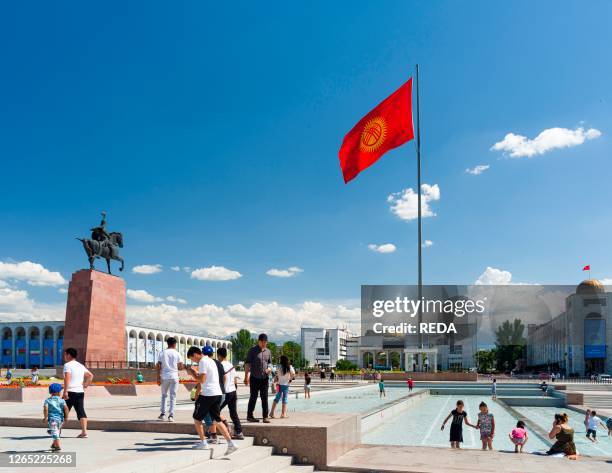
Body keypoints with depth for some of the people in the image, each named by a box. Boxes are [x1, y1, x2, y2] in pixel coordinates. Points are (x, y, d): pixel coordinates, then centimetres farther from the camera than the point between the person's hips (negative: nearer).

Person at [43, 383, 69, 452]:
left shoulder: (47, 400, 1)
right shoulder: (61, 400, 4)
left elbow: (45, 409, -13)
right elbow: (66, 408, -6)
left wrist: (45, 417, -6)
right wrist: (66, 417, 3)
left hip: (52, 418, -4)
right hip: (60, 418, 4)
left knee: (54, 432, -8)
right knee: (57, 432, 23)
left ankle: (58, 446, -19)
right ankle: (54, 444, 36)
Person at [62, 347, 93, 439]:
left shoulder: (67, 365, -7)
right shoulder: (81, 366, 16)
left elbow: (67, 378, -20)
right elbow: (91, 375, 20)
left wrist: (65, 392, -23)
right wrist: (86, 385, 18)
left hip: (71, 392, -6)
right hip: (80, 392, 6)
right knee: (81, 412, 2)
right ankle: (84, 431, -7)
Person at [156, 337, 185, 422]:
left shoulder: (162, 353, 4)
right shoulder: (177, 354, 0)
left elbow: (158, 366, 0)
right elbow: (181, 366, -3)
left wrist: (158, 378, 3)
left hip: (164, 377, 2)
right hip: (174, 377, -1)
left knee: (164, 395, 17)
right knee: (173, 396, 4)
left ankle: (163, 414, 15)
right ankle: (171, 415, 0)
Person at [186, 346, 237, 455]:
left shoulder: (203, 361, -10)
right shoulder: (211, 361, 19)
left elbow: (202, 380, -17)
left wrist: (193, 373, -2)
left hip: (208, 395, -9)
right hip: (217, 394, 9)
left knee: (197, 418, 9)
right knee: (217, 420, 9)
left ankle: (203, 442, 14)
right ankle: (231, 443, 0)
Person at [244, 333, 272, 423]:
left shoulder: (268, 352, 10)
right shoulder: (252, 350, -4)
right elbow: (247, 364, -5)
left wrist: (269, 369, -3)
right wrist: (246, 377, -10)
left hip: (264, 378, 4)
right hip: (255, 378, -4)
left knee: (265, 398, 3)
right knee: (253, 397, 3)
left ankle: (265, 417, 7)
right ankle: (249, 416, 13)